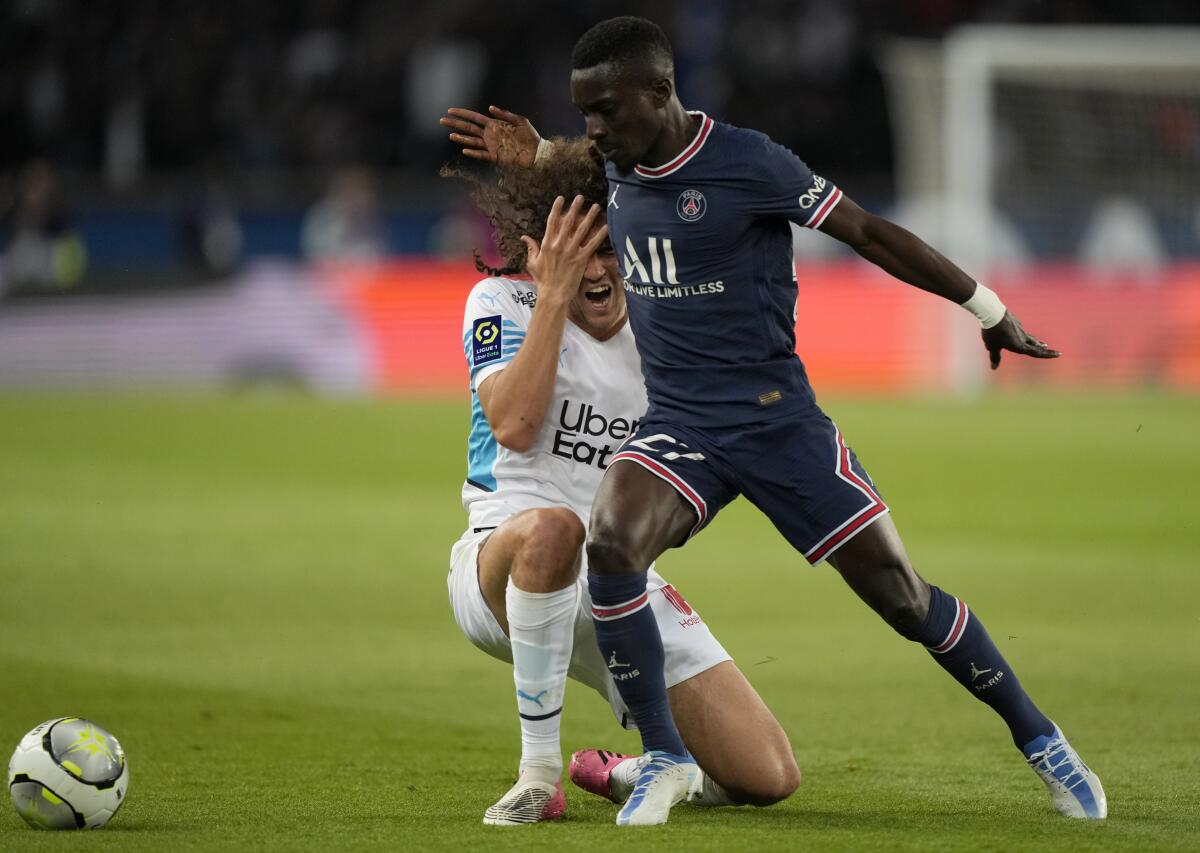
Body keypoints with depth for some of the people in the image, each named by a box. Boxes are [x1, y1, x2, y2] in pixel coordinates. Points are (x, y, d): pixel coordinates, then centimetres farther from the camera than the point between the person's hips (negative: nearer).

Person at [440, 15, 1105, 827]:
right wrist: (537, 156, 22)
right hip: (677, 425, 4)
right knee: (609, 545, -26)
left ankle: (1038, 737, 20)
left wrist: (988, 309, 1)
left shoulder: (747, 162, -13)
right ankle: (665, 759, -12)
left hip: (774, 418, -4)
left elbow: (869, 232, -6)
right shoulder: (617, 171, 6)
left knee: (900, 593, -1)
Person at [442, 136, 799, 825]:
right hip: (499, 567, -4)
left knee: (770, 777, -8)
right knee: (551, 528, -45)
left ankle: (620, 774, 24)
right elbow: (514, 426, -19)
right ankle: (539, 773, -29)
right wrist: (555, 294, -19)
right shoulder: (502, 301, -2)